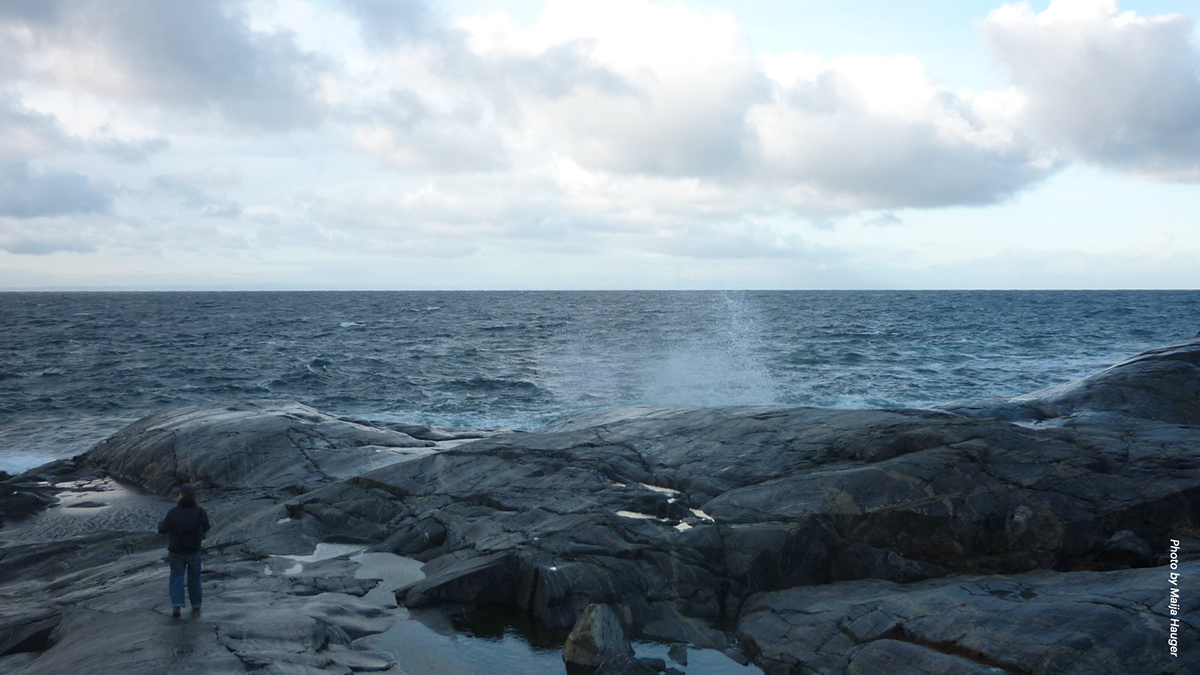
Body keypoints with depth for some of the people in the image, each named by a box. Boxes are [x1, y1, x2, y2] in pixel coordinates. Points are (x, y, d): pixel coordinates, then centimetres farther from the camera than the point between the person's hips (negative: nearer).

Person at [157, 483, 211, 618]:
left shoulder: (174, 511, -15)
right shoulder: (200, 512, -9)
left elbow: (162, 530, -7)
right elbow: (206, 530, 3)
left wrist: (160, 524, 15)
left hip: (176, 552, -2)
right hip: (194, 551, 2)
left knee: (177, 578, 8)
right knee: (194, 579, 15)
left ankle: (177, 606, -6)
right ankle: (196, 606, 22)